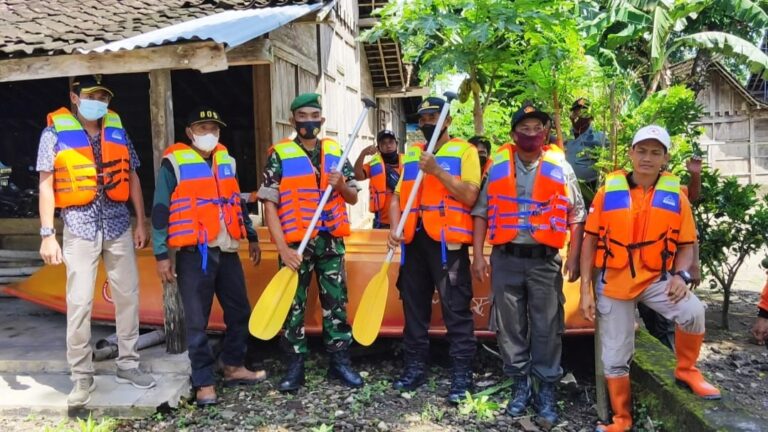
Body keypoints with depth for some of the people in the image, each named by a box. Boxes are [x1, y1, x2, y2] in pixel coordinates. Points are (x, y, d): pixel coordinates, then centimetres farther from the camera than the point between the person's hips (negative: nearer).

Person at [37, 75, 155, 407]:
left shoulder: (117, 129, 9)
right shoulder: (55, 132, -1)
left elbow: (132, 177, 13)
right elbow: (46, 185, -2)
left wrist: (141, 222, 9)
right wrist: (47, 234, -8)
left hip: (118, 225, 4)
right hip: (80, 227, -3)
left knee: (128, 295, 7)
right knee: (79, 302, -2)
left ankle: (127, 364, 21)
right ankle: (82, 378, 10)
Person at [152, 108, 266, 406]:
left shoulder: (226, 160, 13)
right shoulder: (174, 161, -5)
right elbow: (160, 210, -7)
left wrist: (252, 237, 20)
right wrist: (161, 254, -10)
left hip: (227, 250, 6)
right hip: (194, 254, -6)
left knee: (239, 312, 12)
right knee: (197, 322, 1)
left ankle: (233, 367, 29)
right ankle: (204, 383, 13)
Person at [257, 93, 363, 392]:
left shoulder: (335, 152, 8)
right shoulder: (279, 155, -3)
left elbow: (353, 197, 12)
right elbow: (269, 204, -8)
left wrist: (341, 185, -12)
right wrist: (282, 248, -16)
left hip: (331, 242, 3)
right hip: (296, 244, -3)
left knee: (336, 303, 9)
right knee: (293, 306, 5)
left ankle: (340, 362, 21)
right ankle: (295, 366, 19)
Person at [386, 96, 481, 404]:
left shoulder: (464, 151, 0)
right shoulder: (411, 154, 16)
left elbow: (470, 196, -12)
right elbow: (398, 196, 13)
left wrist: (437, 170, -17)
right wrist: (394, 227, -3)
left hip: (447, 240, -5)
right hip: (414, 239, 6)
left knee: (456, 309, -2)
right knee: (414, 306, 12)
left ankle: (461, 374, 8)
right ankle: (415, 367, 25)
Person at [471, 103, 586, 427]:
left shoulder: (560, 167, 4)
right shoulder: (497, 165, 5)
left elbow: (577, 215, 5)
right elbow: (481, 211, 6)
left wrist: (574, 256, -3)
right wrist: (478, 255, 0)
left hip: (545, 259, -1)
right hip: (506, 257, 1)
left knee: (547, 327, 3)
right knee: (510, 324, 8)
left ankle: (547, 390, 17)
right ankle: (520, 384, 24)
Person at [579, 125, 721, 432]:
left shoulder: (675, 195, -1)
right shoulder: (608, 191, -4)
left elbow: (686, 245, 4)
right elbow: (590, 240, -2)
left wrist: (681, 275, -17)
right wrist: (586, 289, -6)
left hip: (656, 278, 0)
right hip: (614, 281, 0)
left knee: (693, 311, -29)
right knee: (615, 358, 6)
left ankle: (686, 370, 2)